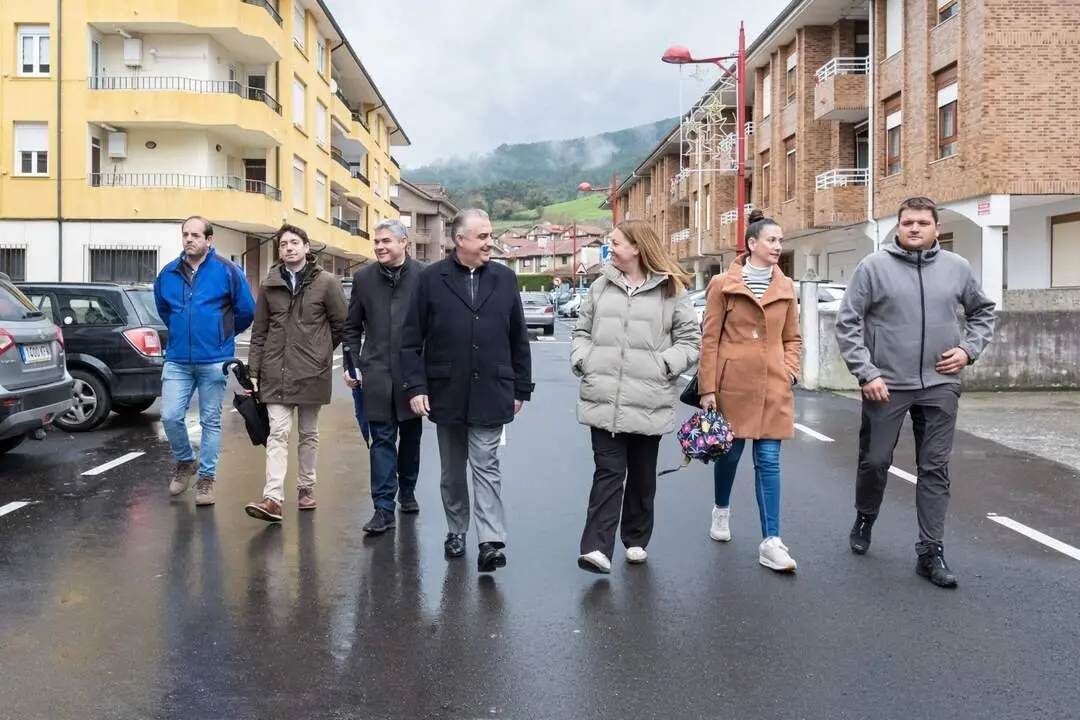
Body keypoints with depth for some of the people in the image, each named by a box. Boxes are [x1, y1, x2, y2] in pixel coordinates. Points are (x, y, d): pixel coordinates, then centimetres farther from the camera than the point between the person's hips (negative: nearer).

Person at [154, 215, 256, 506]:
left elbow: (246, 310, 1)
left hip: (215, 361, -3)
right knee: (170, 416, -4)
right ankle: (185, 462, 22)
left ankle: (206, 478, 16)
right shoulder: (167, 274, 5)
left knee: (210, 422, 5)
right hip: (177, 360, 3)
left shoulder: (227, 270, -7)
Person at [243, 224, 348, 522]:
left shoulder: (326, 282, -4)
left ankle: (305, 488, 26)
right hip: (276, 373, 1)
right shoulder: (269, 284, 5)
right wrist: (253, 371, 4)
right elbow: (259, 332, 8)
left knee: (308, 434, 12)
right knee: (278, 433, -5)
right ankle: (273, 499, -10)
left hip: (312, 373, -1)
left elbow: (341, 324, 3)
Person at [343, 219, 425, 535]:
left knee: (410, 436, 15)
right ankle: (384, 508, 4)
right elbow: (352, 327, 10)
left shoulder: (424, 276, -5)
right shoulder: (363, 277, 4)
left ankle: (407, 490, 36)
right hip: (376, 373, 1)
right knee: (382, 440, 1)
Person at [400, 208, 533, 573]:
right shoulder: (431, 279, -2)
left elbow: (518, 339, 6)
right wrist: (416, 386, -8)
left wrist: (521, 388, 6)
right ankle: (456, 531, 31)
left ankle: (491, 542, -3)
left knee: (486, 467, -2)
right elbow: (412, 339, -2)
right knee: (452, 470, 15)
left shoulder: (505, 278, 3)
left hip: (490, 394, 0)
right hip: (446, 392, 1)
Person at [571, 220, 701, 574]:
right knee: (608, 472, -4)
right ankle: (597, 548, -7)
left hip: (648, 401, -1)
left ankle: (636, 540, 30)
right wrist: (582, 359, -1)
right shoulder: (601, 286, 10)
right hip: (603, 399, 1)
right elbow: (582, 331, 16)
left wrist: (663, 364, -13)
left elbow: (690, 340, 1)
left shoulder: (671, 290, 1)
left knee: (642, 475, 13)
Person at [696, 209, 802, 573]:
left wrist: (790, 372, 2)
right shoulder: (723, 284, -3)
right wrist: (707, 387, -7)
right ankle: (721, 510, 40)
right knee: (729, 452, 12)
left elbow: (793, 338, 16)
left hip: (772, 385, 2)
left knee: (768, 460, -1)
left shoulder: (785, 287, 8)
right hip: (733, 382, -2)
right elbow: (709, 339, -3)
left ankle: (771, 542, 1)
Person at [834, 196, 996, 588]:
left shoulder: (957, 268, 5)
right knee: (874, 461, 8)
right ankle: (864, 519, 35)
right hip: (885, 385, -2)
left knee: (935, 469, 4)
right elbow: (847, 323, -6)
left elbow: (983, 312, 19)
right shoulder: (873, 266, -5)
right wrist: (866, 373, -12)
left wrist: (968, 349, 2)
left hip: (940, 386, 2)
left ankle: (931, 551, 13)